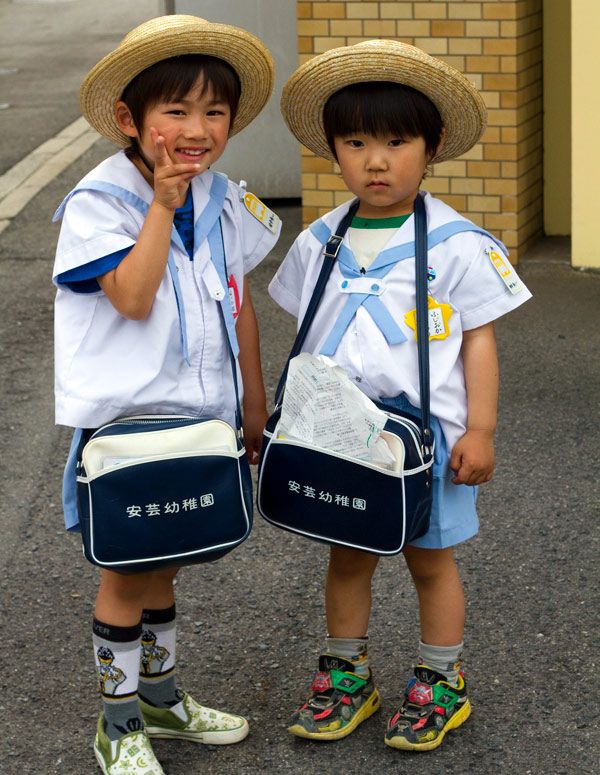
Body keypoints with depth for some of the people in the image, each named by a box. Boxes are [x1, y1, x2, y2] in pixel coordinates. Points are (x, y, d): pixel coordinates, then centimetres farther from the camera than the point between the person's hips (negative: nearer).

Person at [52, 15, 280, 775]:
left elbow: (239, 308, 11)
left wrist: (255, 407, 14)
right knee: (127, 569, 4)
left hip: (197, 416, 6)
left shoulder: (225, 204, 4)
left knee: (161, 561, 20)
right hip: (124, 419, -6)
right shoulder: (98, 203, -14)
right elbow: (133, 296, -26)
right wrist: (163, 205, -23)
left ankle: (161, 695, 36)